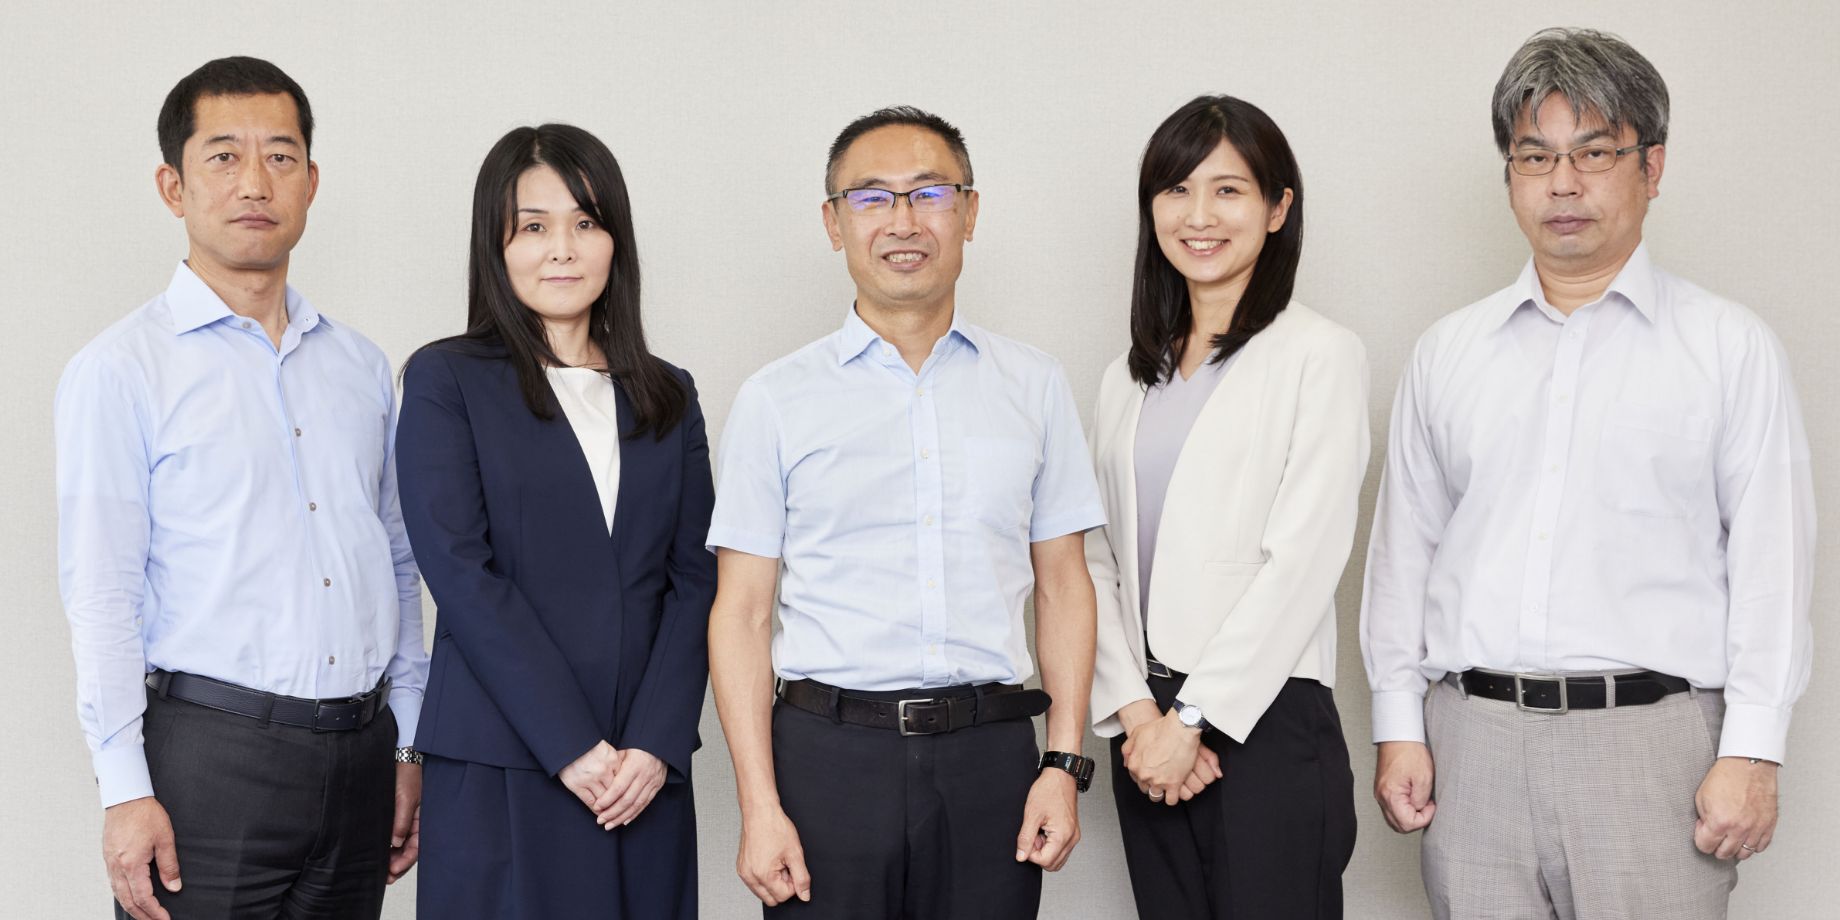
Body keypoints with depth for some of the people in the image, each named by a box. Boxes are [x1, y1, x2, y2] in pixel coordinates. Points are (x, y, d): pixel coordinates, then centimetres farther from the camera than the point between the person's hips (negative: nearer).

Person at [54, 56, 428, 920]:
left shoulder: (360, 365, 13)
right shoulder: (122, 369, -3)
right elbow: (100, 597, -8)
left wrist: (408, 748, 13)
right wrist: (126, 792, -13)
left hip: (357, 753, 5)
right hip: (209, 750, -5)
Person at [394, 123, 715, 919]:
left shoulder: (667, 397, 12)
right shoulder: (445, 381, 1)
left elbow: (692, 582, 6)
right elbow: (462, 575, -8)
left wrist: (656, 745, -7)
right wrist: (572, 747, -13)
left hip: (645, 775, 3)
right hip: (498, 773, -3)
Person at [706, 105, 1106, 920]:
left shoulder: (1034, 387, 9)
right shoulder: (775, 401, 3)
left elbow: (1063, 585, 9)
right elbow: (741, 614, 1)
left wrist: (1064, 762, 0)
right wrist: (759, 807, -7)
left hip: (990, 757, 2)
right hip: (829, 755, -1)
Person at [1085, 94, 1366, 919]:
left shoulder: (1319, 356, -4)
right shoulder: (1129, 379, 14)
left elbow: (1301, 561, -11)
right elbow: (1098, 559, 9)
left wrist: (1192, 720, -11)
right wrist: (1135, 710, -5)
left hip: (1265, 723, -5)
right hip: (1147, 730, 5)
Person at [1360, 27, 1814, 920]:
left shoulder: (1731, 349, 5)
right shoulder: (1447, 353, 14)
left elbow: (1769, 557, 0)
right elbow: (1405, 546, 13)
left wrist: (1752, 751, -7)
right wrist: (1399, 726, 7)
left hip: (1651, 740, -2)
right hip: (1472, 738, 3)